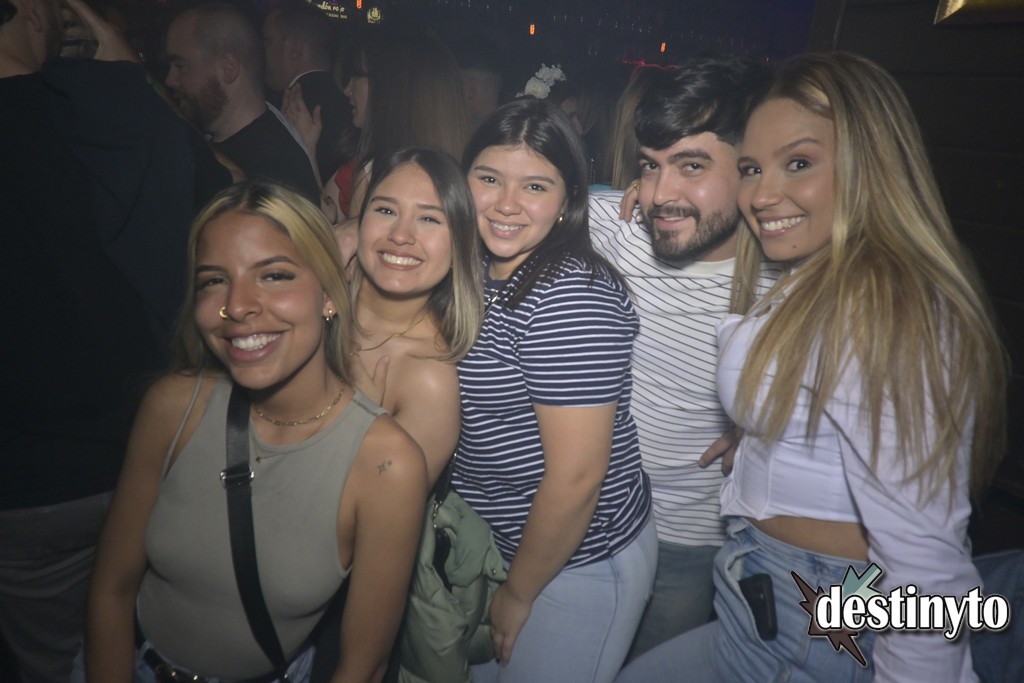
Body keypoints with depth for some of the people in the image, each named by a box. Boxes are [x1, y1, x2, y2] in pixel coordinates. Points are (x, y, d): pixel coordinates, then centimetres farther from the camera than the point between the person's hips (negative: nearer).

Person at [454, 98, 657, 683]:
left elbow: (576, 476, -24)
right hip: (501, 541, 8)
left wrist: (518, 594, -13)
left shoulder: (569, 297, -26)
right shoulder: (486, 270, 0)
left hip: (578, 562, -8)